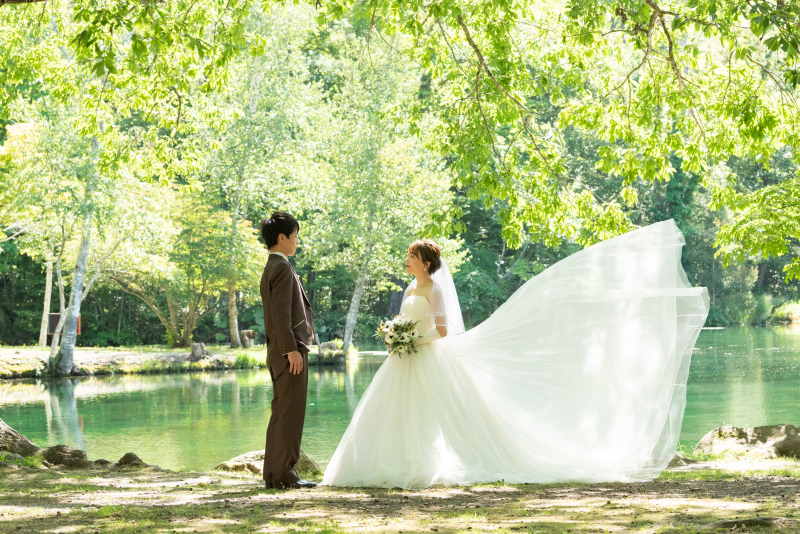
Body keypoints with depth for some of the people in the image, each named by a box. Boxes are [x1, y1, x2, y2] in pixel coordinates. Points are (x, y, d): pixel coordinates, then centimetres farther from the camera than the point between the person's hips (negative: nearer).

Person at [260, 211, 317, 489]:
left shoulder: (271, 268, 20)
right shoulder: (283, 268, -12)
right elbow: (281, 313, -20)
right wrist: (291, 349, -21)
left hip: (279, 352, 10)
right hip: (290, 349, -10)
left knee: (280, 413, 11)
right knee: (290, 413, -8)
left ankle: (273, 472, 14)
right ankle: (284, 473, -8)